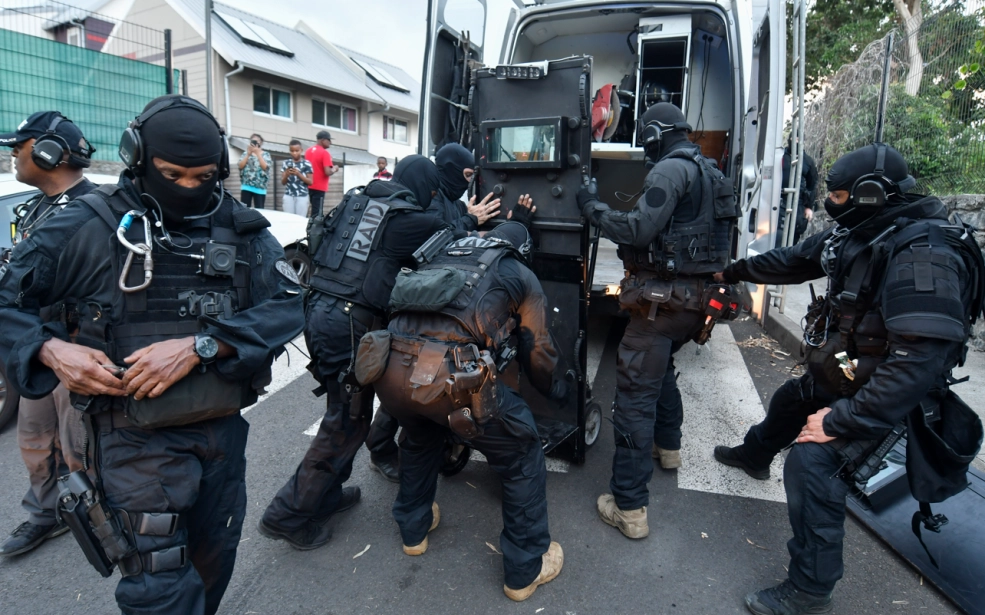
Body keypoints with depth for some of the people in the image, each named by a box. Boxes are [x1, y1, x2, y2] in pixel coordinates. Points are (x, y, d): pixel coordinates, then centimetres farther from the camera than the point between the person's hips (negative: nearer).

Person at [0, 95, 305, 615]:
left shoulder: (241, 229, 0)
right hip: (137, 440, -3)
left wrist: (197, 346, -23)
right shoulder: (93, 224, -5)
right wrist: (52, 350, -17)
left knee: (213, 568, 20)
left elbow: (288, 304, -12)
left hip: (224, 431, 3)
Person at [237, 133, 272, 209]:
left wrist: (258, 153, -12)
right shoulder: (245, 153, 13)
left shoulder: (266, 155, 8)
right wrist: (248, 154, -8)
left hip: (260, 187, -1)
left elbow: (265, 167, -9)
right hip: (246, 186, 1)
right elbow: (241, 166, -1)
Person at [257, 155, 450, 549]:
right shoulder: (415, 221, -4)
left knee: (344, 410, 21)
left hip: (319, 312, 8)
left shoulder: (355, 201, 16)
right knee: (349, 421, 4)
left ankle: (326, 494, 34)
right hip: (351, 324, -8)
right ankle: (290, 515, 11)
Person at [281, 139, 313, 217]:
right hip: (289, 195, 2)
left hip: (302, 196, -2)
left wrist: (298, 174, -15)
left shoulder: (306, 164, 1)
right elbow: (283, 182, 9)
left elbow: (310, 182, -1)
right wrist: (287, 174, -12)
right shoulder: (286, 163, 9)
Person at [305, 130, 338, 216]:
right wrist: (334, 169, -2)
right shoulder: (324, 153, -14)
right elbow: (327, 172, -21)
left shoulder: (308, 151, 11)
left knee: (314, 211, 16)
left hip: (309, 186, 8)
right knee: (317, 213, -6)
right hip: (319, 188, -8)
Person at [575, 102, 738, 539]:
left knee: (636, 395, -8)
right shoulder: (709, 172, 17)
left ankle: (629, 507, -4)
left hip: (661, 300, -10)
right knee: (662, 368, 30)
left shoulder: (671, 169, -13)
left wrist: (593, 207, -8)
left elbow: (638, 230, -21)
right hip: (692, 298, 10)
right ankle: (668, 446, 48)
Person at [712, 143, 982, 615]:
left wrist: (840, 421, -33)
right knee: (786, 403, 29)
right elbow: (793, 260, 13)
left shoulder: (921, 256, -31)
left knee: (810, 467, -17)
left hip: (868, 395, -9)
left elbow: (919, 361, -36)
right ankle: (754, 456, 62)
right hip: (835, 377, 10)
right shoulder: (856, 234, -3)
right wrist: (734, 271, 23)